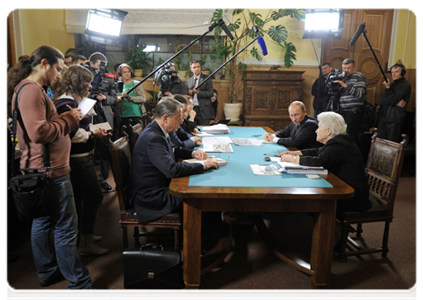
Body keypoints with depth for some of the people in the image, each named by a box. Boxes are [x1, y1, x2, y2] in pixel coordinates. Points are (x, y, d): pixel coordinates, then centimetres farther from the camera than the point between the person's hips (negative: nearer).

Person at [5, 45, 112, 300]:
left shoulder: (30, 89, 17)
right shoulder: (31, 90, -17)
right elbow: (39, 132, -26)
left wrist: (66, 118, 7)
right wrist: (69, 120, -14)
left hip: (40, 170, 11)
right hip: (50, 171, -11)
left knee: (43, 222, 19)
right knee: (66, 228, -4)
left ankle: (48, 272, 35)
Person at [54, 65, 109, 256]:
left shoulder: (74, 101, 14)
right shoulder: (66, 103, -19)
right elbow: (72, 133, -25)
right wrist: (93, 134, -14)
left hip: (81, 156, 11)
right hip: (78, 158, -11)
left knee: (79, 195, 18)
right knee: (95, 196, -7)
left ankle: (82, 234, 33)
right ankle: (86, 243, 2)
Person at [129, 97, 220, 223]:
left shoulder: (156, 130, 4)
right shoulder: (153, 138, -28)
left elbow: (172, 149, 21)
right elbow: (172, 169, -35)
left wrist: (192, 153, 3)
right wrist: (203, 165, -25)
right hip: (151, 196, -10)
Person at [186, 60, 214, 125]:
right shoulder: (188, 80, 14)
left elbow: (211, 93, -7)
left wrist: (198, 92, -17)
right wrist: (189, 92, -6)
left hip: (204, 110, -4)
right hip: (192, 110, 4)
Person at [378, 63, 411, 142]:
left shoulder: (406, 85, -7)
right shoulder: (392, 84, 16)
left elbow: (392, 100, -17)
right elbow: (381, 100, 4)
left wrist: (388, 88, -11)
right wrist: (396, 102, -11)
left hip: (394, 121, -7)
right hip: (384, 118, 7)